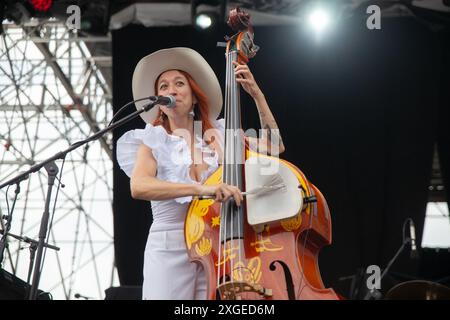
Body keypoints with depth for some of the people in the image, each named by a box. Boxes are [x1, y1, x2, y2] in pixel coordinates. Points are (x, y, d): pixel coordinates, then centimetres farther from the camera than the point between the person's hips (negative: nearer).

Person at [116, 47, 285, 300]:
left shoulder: (219, 134, 13)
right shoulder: (152, 141, 3)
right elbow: (138, 187, -16)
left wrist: (257, 94, 6)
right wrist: (201, 189, -28)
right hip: (171, 249, -2)